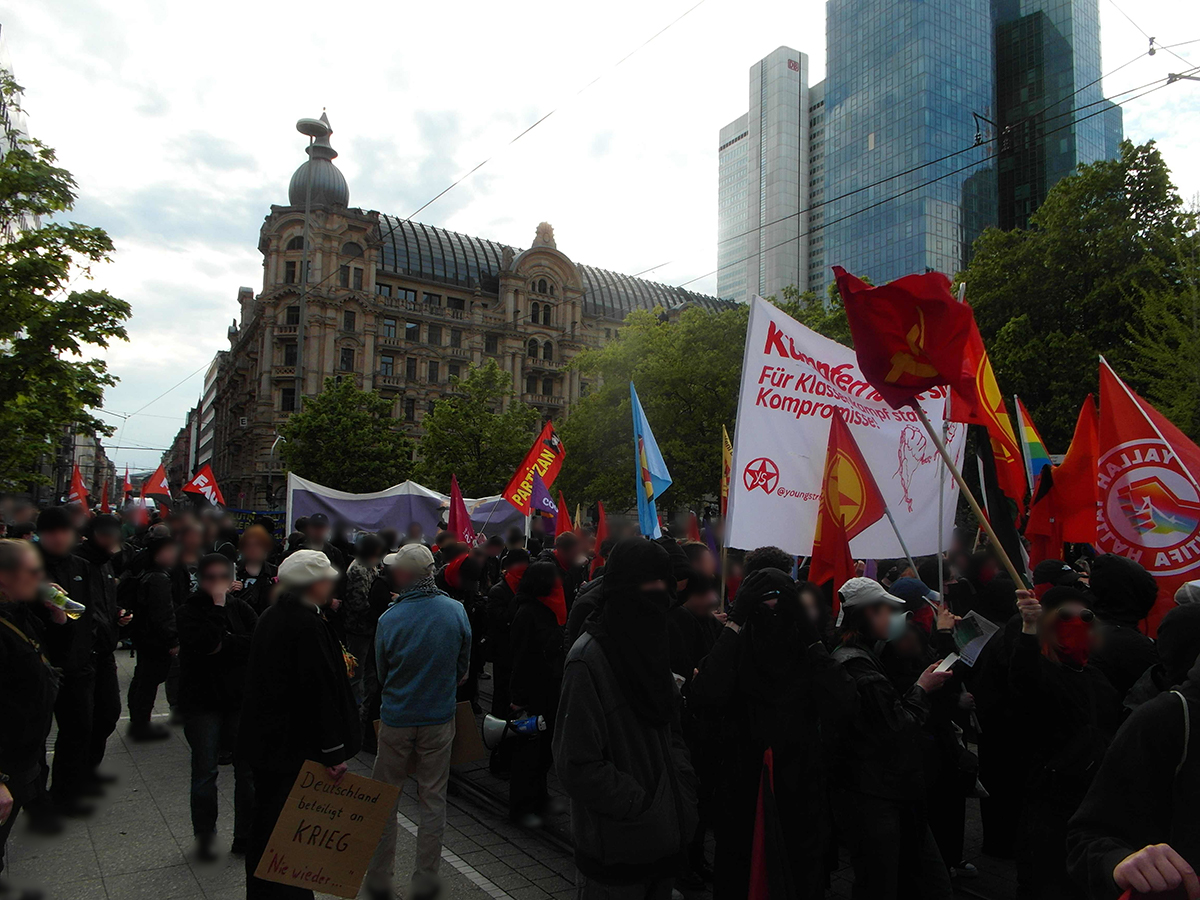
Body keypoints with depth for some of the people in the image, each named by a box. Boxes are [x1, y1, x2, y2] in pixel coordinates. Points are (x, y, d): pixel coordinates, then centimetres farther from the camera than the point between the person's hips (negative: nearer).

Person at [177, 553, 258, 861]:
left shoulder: (240, 608, 6)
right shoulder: (190, 611, -3)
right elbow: (204, 642, -20)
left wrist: (226, 645, -15)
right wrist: (217, 607, -16)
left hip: (240, 698, 2)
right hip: (202, 700, -2)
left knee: (248, 768, 3)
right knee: (205, 770, 5)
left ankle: (246, 836, 16)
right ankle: (204, 835, 24)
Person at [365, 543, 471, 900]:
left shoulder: (389, 618, -16)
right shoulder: (456, 611, -11)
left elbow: (382, 674, -1)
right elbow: (463, 669, 0)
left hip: (396, 720, -1)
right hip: (439, 719, 1)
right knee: (433, 801, 13)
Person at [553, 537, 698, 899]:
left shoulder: (651, 647, 6)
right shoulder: (588, 658, -20)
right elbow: (577, 764, -21)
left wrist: (683, 795, 2)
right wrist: (642, 806, -17)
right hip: (615, 850, -7)